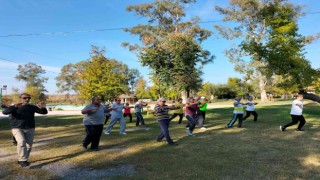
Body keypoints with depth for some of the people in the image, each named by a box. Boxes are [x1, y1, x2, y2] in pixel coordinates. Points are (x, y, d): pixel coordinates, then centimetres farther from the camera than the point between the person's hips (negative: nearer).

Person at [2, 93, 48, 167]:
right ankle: (23, 160, -16)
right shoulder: (14, 107, -2)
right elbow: (4, 112, -21)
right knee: (21, 142, -26)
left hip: (30, 129, 3)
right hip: (17, 128, -3)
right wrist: (15, 106, -37)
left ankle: (21, 160, 25)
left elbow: (44, 112, -3)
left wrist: (43, 107, -27)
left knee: (28, 146, 4)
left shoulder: (32, 107, 2)